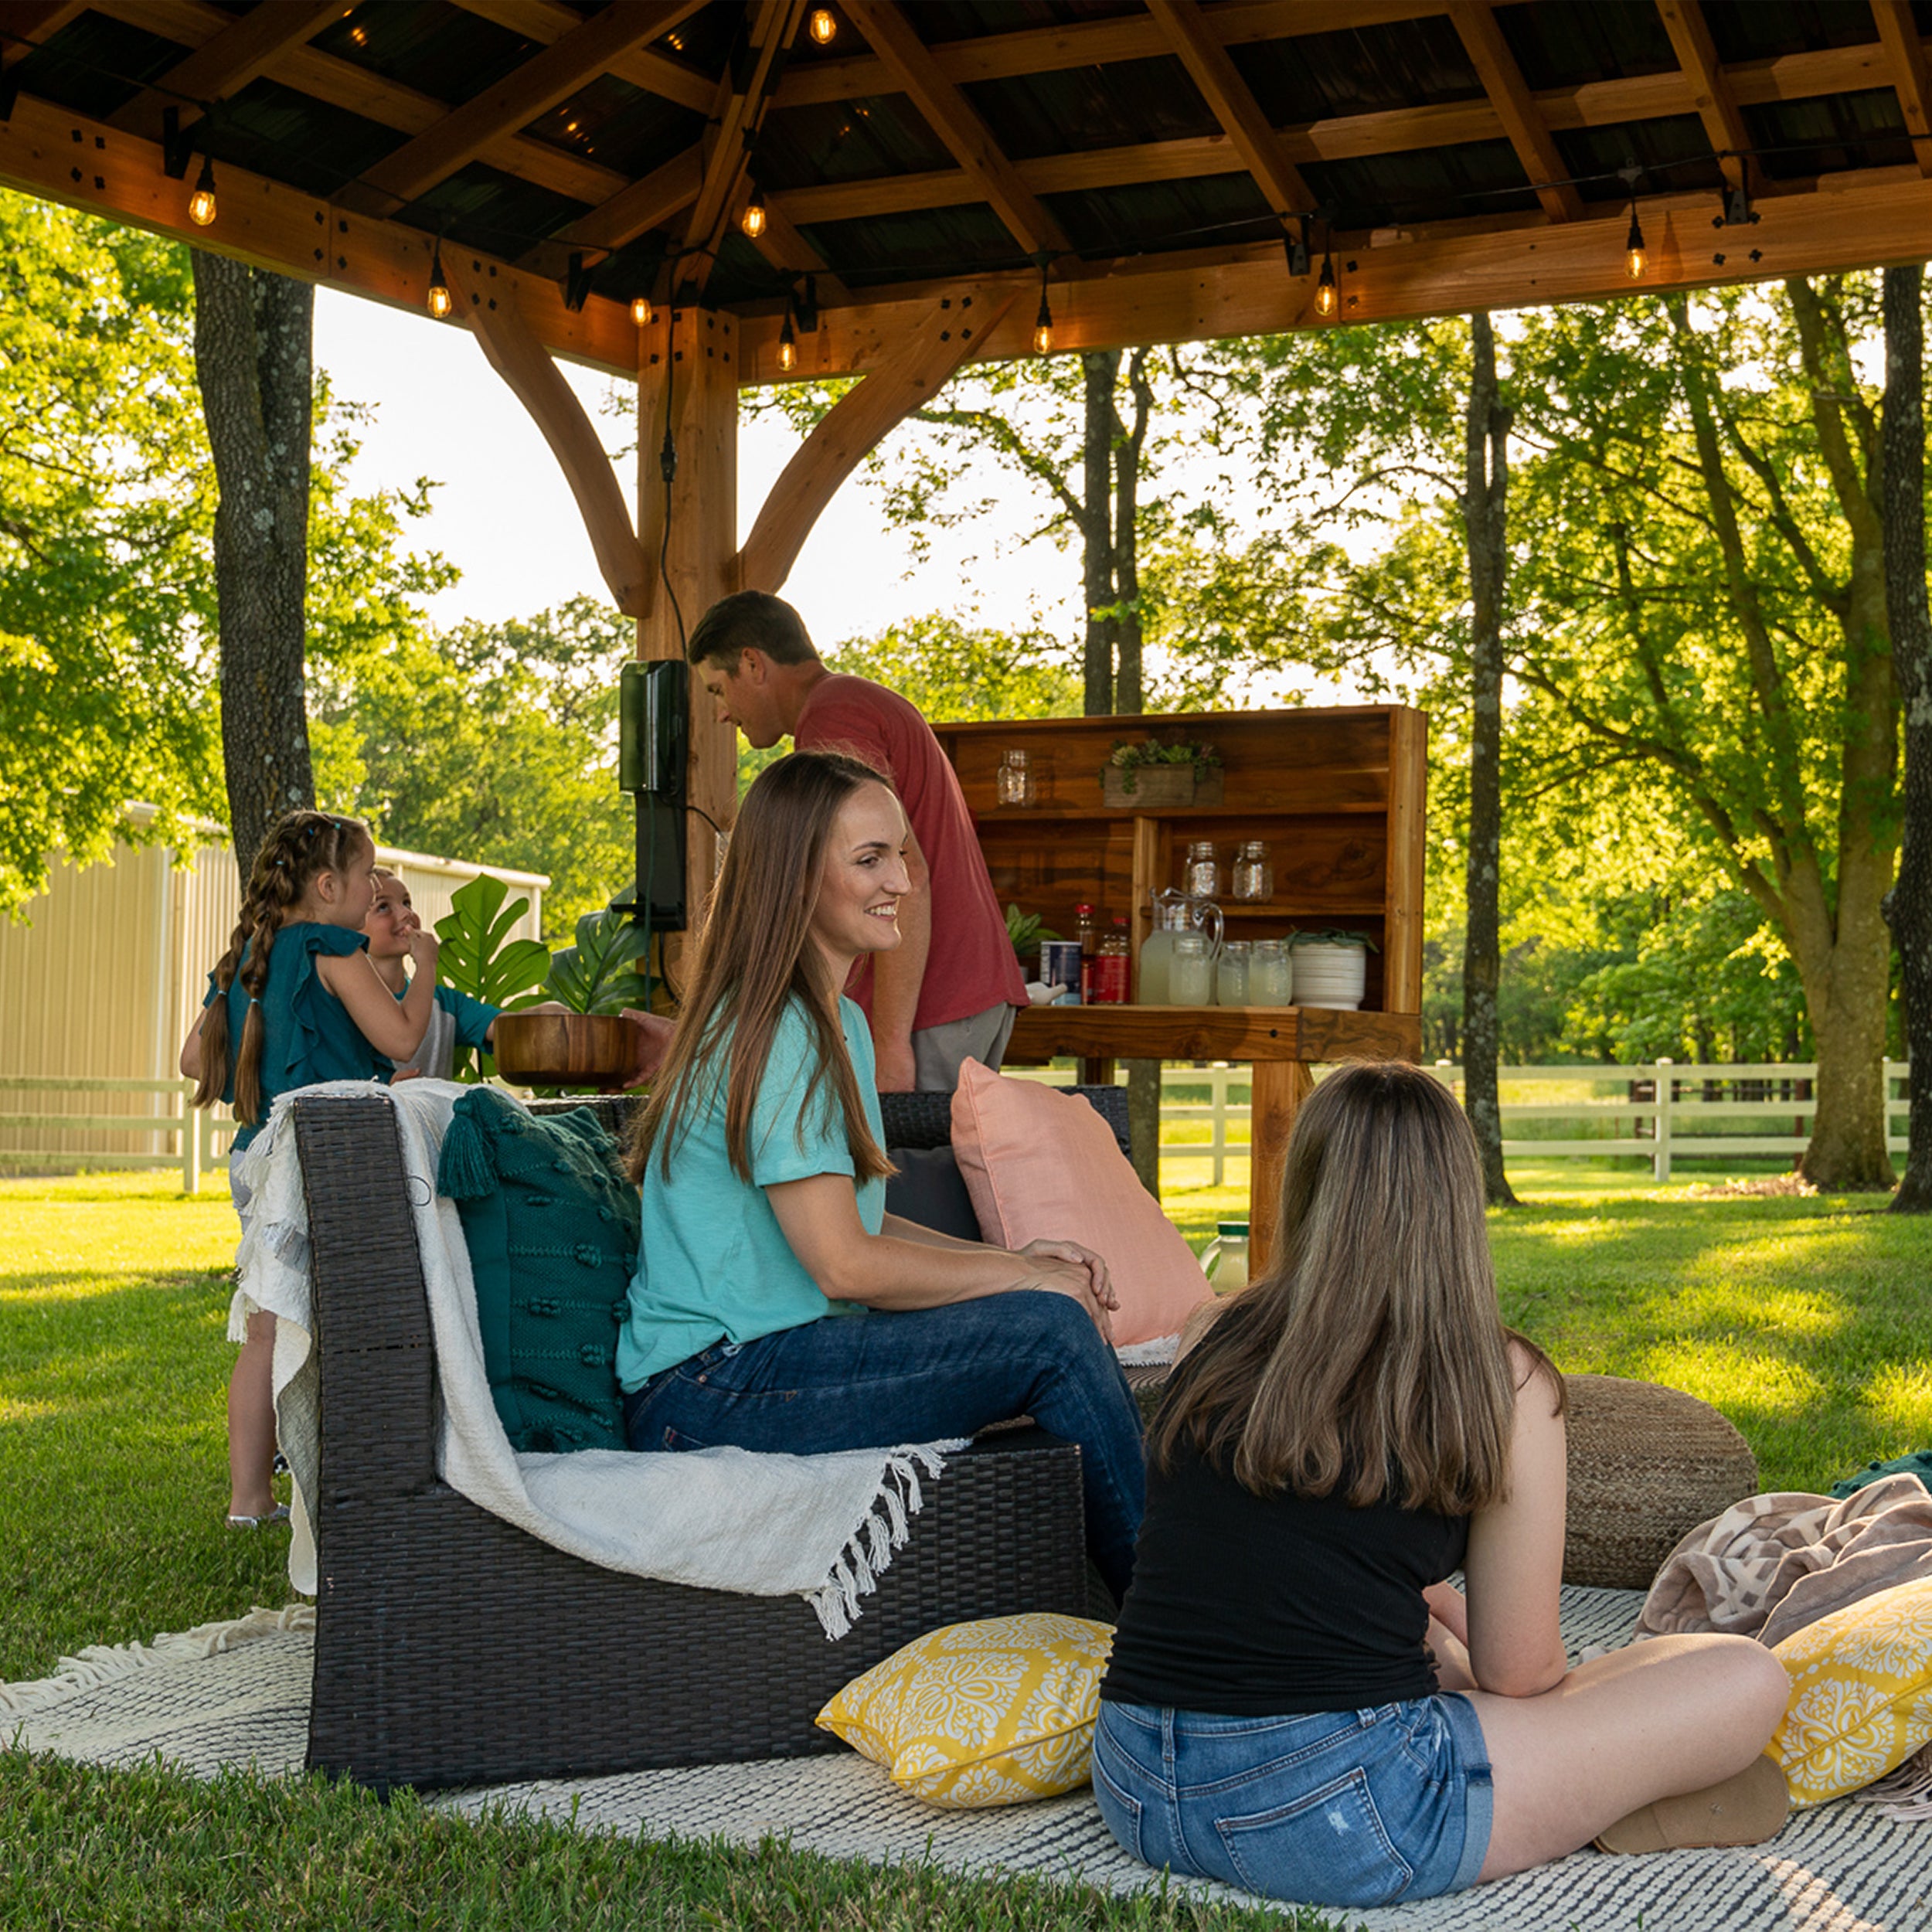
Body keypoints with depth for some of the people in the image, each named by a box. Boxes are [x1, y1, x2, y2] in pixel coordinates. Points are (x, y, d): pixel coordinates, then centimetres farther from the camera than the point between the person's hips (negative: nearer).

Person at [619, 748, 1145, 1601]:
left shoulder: (840, 1025, 16)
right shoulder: (776, 1035, -16)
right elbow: (842, 1262, -19)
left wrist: (1011, 1256, 2)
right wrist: (1021, 1275, -9)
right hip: (709, 1392, -10)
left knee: (1060, 1304, -1)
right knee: (1051, 1329, -18)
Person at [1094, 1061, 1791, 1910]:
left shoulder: (1216, 1340, 8)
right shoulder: (1503, 1386, -5)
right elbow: (1519, 1673, 3)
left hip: (1134, 1799, 6)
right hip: (1340, 1819, -6)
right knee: (1748, 1680, 4)